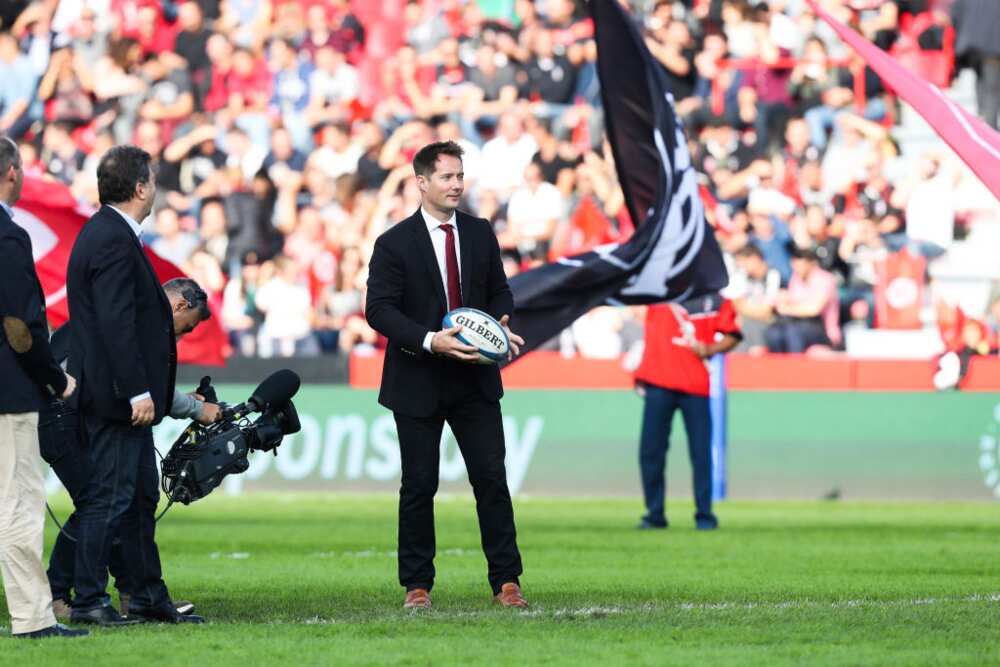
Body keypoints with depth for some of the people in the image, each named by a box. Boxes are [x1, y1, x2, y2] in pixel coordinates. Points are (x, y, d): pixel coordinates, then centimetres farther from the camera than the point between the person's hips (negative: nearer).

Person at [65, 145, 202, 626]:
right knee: (109, 498, -6)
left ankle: (149, 598, 20)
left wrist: (150, 388, 20)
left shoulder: (108, 233, 15)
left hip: (119, 394, 11)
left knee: (140, 496, 15)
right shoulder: (113, 240, -17)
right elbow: (116, 323, -23)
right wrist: (137, 391, -24)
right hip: (115, 394, -11)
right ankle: (87, 601, -2)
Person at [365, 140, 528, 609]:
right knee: (419, 484, 3)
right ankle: (417, 585, 11)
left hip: (475, 379, 3)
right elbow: (379, 309, -12)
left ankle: (506, 582, 2)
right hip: (418, 381, -3)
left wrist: (501, 325, -8)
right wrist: (429, 341, -25)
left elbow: (499, 290, 14)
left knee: (491, 478, -2)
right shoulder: (394, 244, -7)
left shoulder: (480, 233, 7)